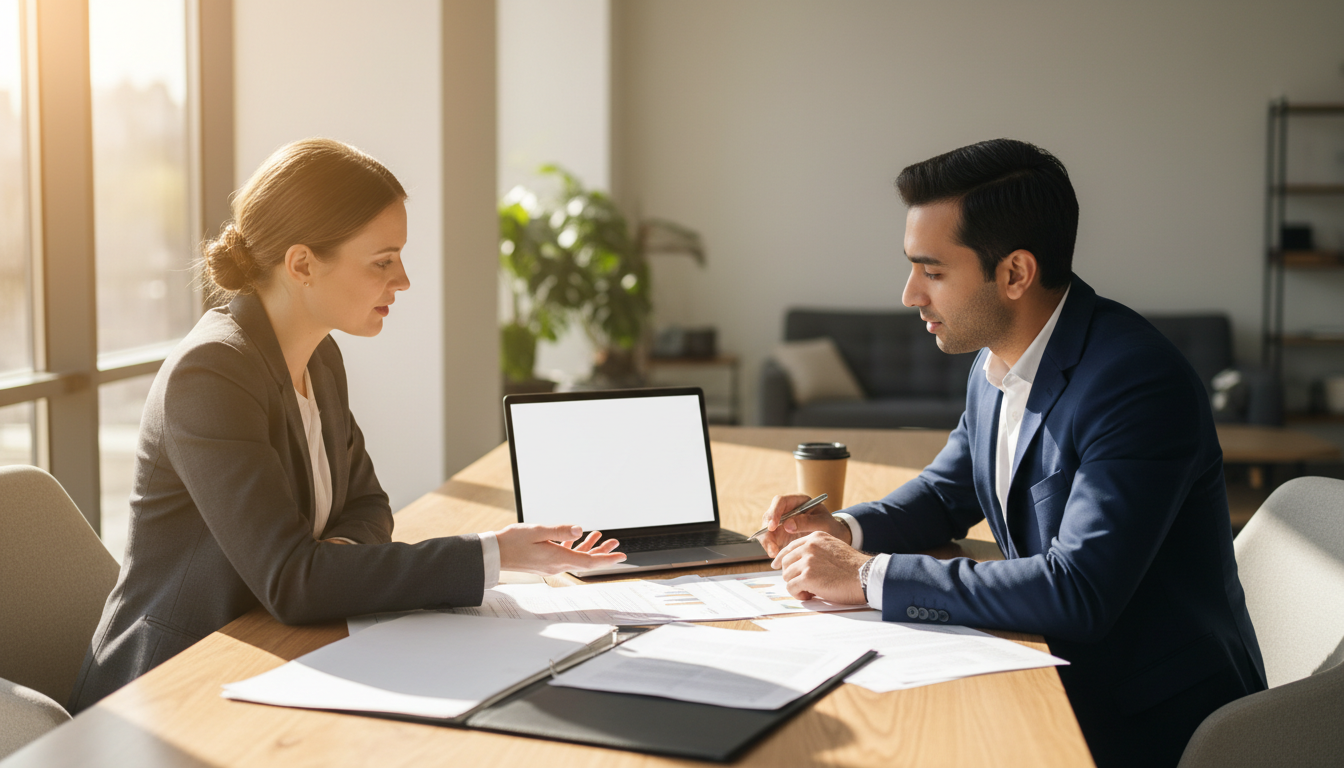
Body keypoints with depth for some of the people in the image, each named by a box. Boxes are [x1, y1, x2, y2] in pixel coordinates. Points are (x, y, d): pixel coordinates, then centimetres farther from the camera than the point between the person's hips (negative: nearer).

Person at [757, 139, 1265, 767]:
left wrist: (870, 576, -27)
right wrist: (844, 530, -2)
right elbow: (945, 496, 19)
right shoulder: (997, 365, 3)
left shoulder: (1138, 384, -25)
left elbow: (1077, 592, -32)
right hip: (1062, 680, 7)